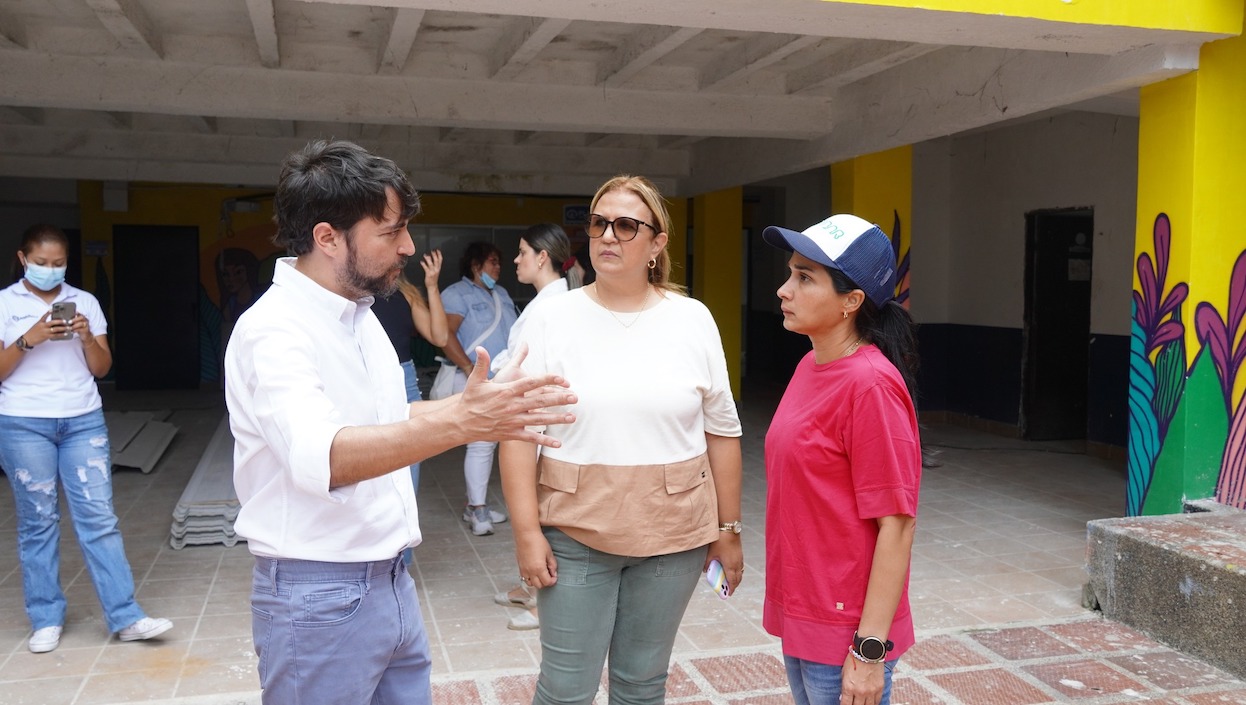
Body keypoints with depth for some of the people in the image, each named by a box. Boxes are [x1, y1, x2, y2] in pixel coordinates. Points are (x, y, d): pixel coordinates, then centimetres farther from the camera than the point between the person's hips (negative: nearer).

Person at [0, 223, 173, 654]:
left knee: (98, 516, -2)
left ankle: (125, 617, 0)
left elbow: (101, 368, 9)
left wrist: (86, 336, -9)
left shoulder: (85, 302, 9)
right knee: (38, 521, 4)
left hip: (84, 420, 2)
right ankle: (46, 619, 16)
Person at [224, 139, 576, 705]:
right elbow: (321, 457, -36)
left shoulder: (360, 314, 10)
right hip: (321, 597, -8)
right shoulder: (272, 331, -19)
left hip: (391, 581, 8)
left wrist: (479, 402, 9)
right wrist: (460, 423, -48)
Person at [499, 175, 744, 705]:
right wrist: (527, 532, -8)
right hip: (574, 535, -1)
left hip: (673, 537, 1)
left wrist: (728, 529, 6)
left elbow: (722, 432, 4)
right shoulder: (551, 319, -4)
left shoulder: (693, 320, 0)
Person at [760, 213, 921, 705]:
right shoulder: (810, 367, 4)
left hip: (843, 635, -8)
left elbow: (897, 524, -20)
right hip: (798, 616, 8)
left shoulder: (870, 384, -20)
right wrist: (789, 607, 15)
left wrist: (870, 650, -20)